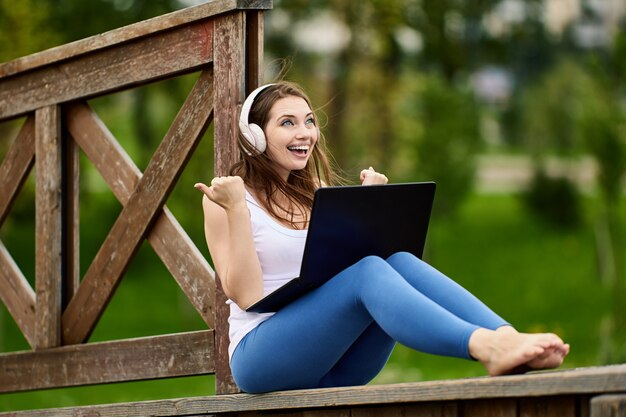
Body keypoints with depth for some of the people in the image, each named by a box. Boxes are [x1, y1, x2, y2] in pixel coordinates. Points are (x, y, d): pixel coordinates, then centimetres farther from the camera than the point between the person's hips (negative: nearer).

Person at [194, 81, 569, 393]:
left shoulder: (313, 192, 19)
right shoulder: (228, 199, 0)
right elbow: (246, 294, -12)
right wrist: (237, 209, -16)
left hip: (336, 364, 6)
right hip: (263, 358, -6)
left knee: (397, 259, -21)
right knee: (367, 271, -30)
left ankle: (507, 340, -43)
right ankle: (485, 346, -53)